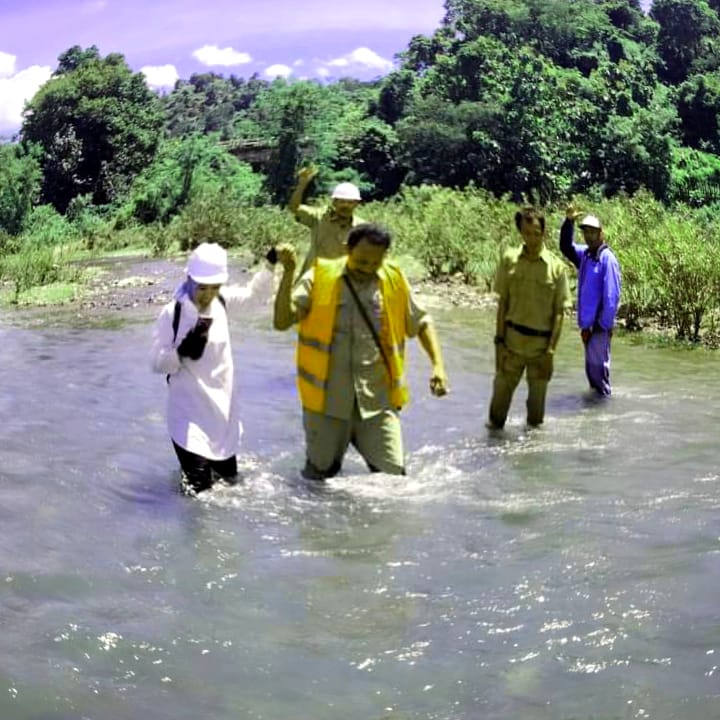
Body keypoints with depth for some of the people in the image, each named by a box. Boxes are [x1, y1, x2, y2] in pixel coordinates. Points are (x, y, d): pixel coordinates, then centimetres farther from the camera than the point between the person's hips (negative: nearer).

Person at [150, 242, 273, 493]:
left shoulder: (222, 301, -4)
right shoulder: (172, 313, -18)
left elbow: (255, 290, 11)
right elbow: (158, 363, -14)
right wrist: (184, 350, -30)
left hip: (222, 408, 5)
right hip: (189, 411, -5)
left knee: (228, 476, 20)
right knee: (199, 486, -10)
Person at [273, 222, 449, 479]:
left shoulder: (393, 280, 2)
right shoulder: (319, 279, -5)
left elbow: (422, 322, 13)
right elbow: (282, 321, -13)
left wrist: (438, 365, 2)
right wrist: (288, 272, -22)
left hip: (377, 400, 1)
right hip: (327, 399, -1)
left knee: (392, 476, -2)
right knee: (320, 475, 10)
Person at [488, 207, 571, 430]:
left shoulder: (556, 266, -7)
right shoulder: (509, 259, -3)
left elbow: (559, 311, -4)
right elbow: (502, 303, 2)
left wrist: (551, 348, -9)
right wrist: (499, 340, 0)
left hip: (541, 342, -1)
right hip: (512, 339, 1)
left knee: (538, 393, 11)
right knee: (502, 386, 9)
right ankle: (495, 424, 29)